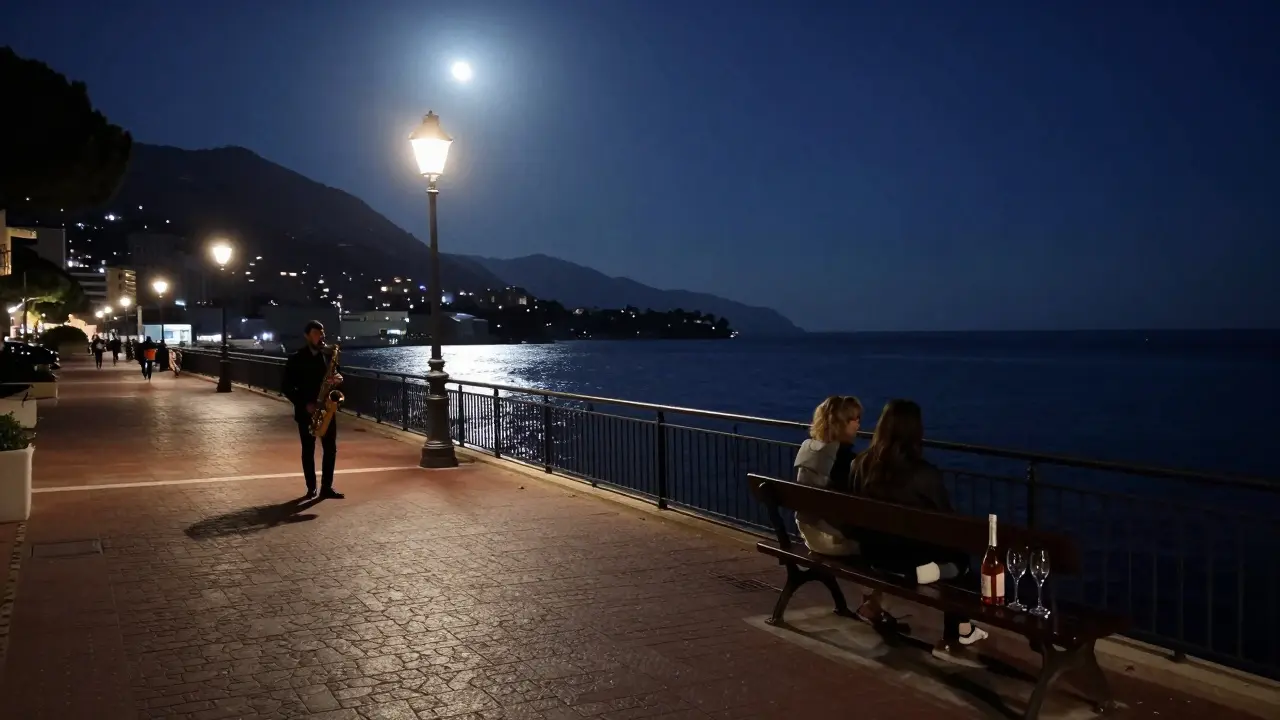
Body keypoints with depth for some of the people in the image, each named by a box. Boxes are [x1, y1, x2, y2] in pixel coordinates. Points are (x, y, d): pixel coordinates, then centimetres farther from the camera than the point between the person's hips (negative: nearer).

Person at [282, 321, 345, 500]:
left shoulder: (328, 355, 6)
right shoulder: (296, 359, -5)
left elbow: (335, 375, 14)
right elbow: (287, 388, -5)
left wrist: (338, 379, -11)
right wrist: (304, 404, -15)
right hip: (306, 411, -3)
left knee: (330, 449, 1)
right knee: (308, 451, 5)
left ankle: (327, 487, 9)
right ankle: (312, 488, 13)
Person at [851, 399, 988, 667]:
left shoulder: (861, 464, -7)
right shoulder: (924, 473, -21)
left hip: (873, 555, 5)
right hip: (913, 562, -5)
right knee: (961, 559, 23)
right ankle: (955, 639, 32)